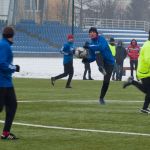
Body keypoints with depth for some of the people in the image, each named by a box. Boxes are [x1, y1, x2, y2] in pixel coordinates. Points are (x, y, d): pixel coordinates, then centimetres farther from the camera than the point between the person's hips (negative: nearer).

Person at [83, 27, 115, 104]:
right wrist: (87, 59, -12)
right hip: (101, 62, 4)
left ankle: (101, 98, 11)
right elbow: (93, 57, 9)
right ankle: (101, 68, -49)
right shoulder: (92, 44, 7)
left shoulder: (101, 39, -10)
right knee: (97, 52, -27)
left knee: (106, 82, -7)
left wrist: (89, 47, -35)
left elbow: (102, 47, -31)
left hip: (109, 62, -4)